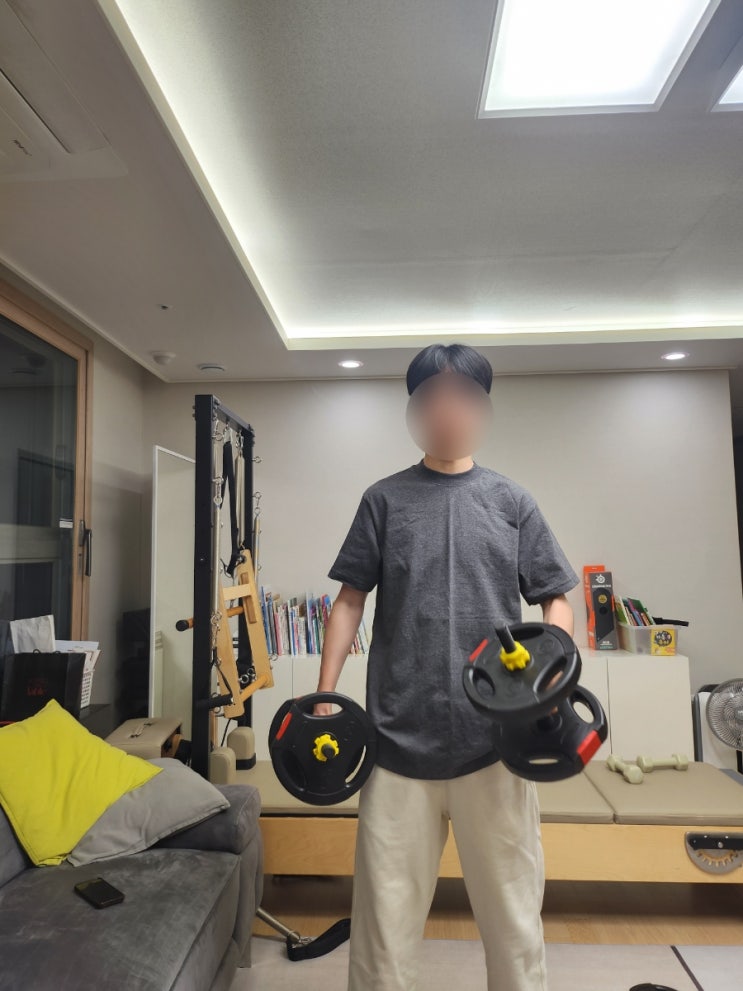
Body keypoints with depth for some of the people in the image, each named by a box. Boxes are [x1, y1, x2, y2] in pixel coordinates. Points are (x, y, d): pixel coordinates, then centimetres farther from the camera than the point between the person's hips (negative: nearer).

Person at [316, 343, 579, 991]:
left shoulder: (511, 501, 8)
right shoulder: (385, 499, 7)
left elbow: (556, 599, 9)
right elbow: (351, 601, 8)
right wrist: (324, 697, 0)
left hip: (496, 738, 1)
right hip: (399, 737, 0)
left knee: (513, 906, 12)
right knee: (385, 907, 11)